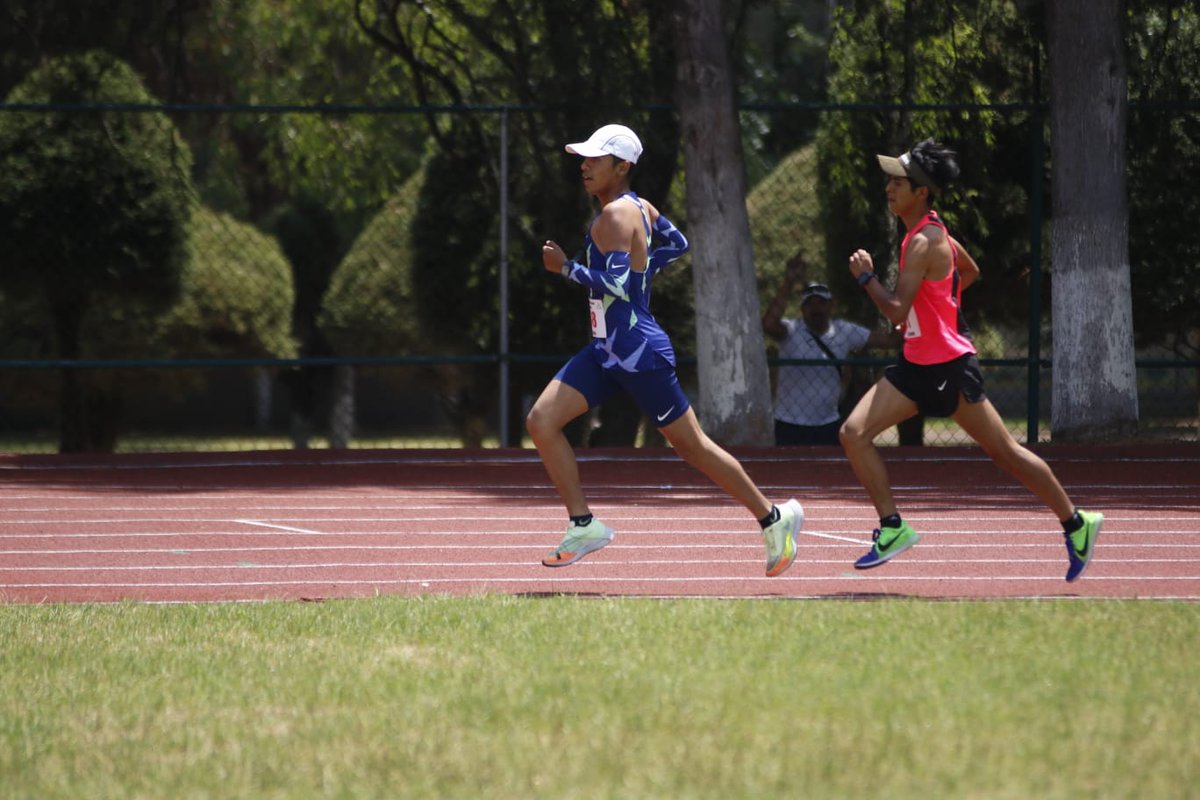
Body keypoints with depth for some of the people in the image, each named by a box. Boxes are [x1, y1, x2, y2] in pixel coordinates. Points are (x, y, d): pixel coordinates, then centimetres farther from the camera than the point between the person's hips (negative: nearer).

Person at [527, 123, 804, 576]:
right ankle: (583, 525, -2)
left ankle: (773, 518, 16)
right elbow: (677, 243, 24)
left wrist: (565, 268, -21)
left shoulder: (617, 216, -19)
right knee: (541, 421, -3)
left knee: (692, 446, 2)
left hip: (639, 353, -10)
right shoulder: (641, 208, 9)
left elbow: (616, 287, -28)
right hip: (605, 352, 10)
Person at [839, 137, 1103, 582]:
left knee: (1003, 452, -3)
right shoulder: (933, 231, 9)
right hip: (917, 364, 9)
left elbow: (896, 312, -26)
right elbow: (970, 271, 27)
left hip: (949, 367, -9)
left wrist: (866, 276, -12)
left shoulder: (923, 243, -21)